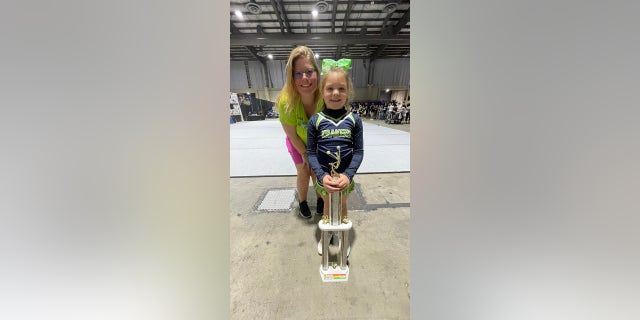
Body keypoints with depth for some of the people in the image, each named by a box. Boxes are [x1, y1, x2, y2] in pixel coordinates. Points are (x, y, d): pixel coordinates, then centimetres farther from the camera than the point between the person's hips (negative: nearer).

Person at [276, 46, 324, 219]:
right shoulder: (286, 101, -37)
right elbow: (292, 135, -21)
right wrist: (304, 154, -8)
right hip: (298, 143, 0)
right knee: (303, 174, 10)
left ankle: (320, 198, 43)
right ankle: (302, 201, 40)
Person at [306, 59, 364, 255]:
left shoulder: (354, 120, -12)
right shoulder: (315, 121, -13)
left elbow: (358, 151, -8)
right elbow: (310, 152, -9)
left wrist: (348, 175, -19)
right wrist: (322, 176, -19)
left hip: (345, 176, 1)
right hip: (324, 177, 0)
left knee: (342, 205, 24)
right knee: (328, 205, 23)